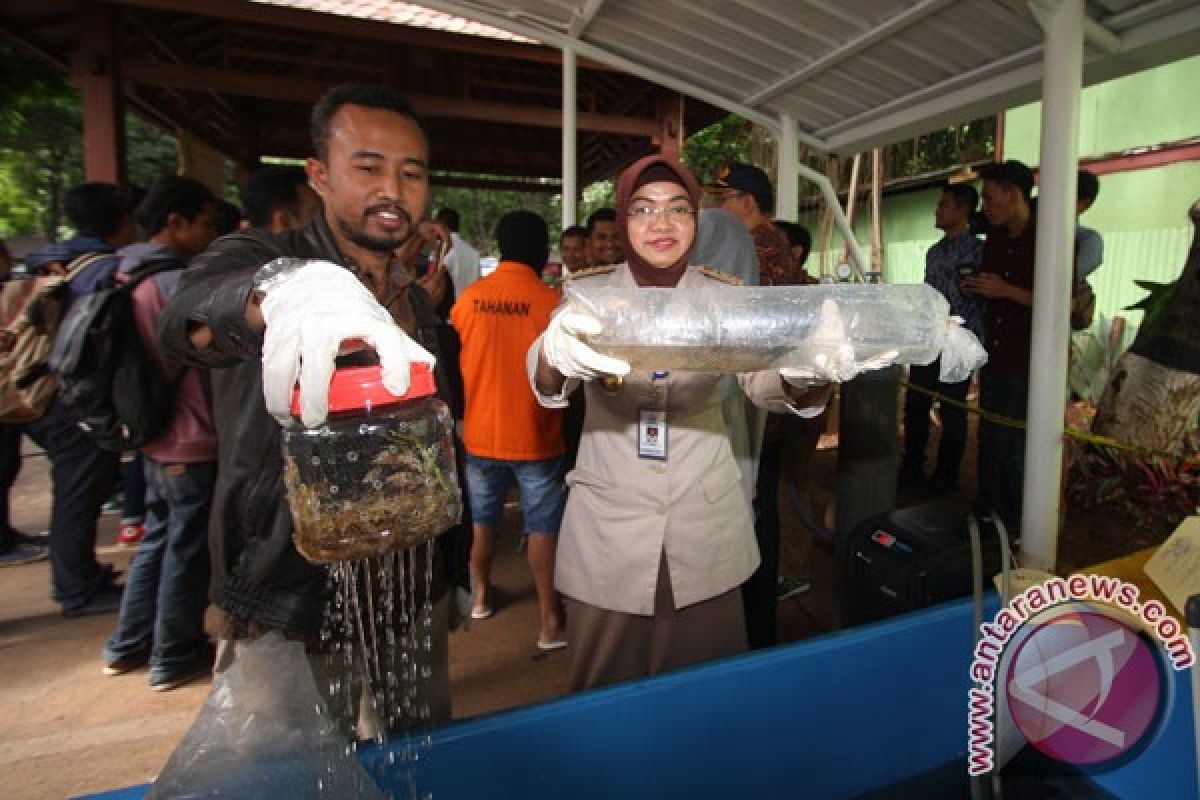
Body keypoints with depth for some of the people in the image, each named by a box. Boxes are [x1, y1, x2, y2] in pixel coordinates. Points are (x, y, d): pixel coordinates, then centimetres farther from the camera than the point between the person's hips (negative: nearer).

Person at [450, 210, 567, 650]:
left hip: (481, 433, 4)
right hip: (535, 436, -3)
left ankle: (481, 594, 39)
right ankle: (550, 620, 14)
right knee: (542, 527, 7)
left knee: (482, 520, 21)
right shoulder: (553, 302, -13)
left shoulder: (468, 298, -3)